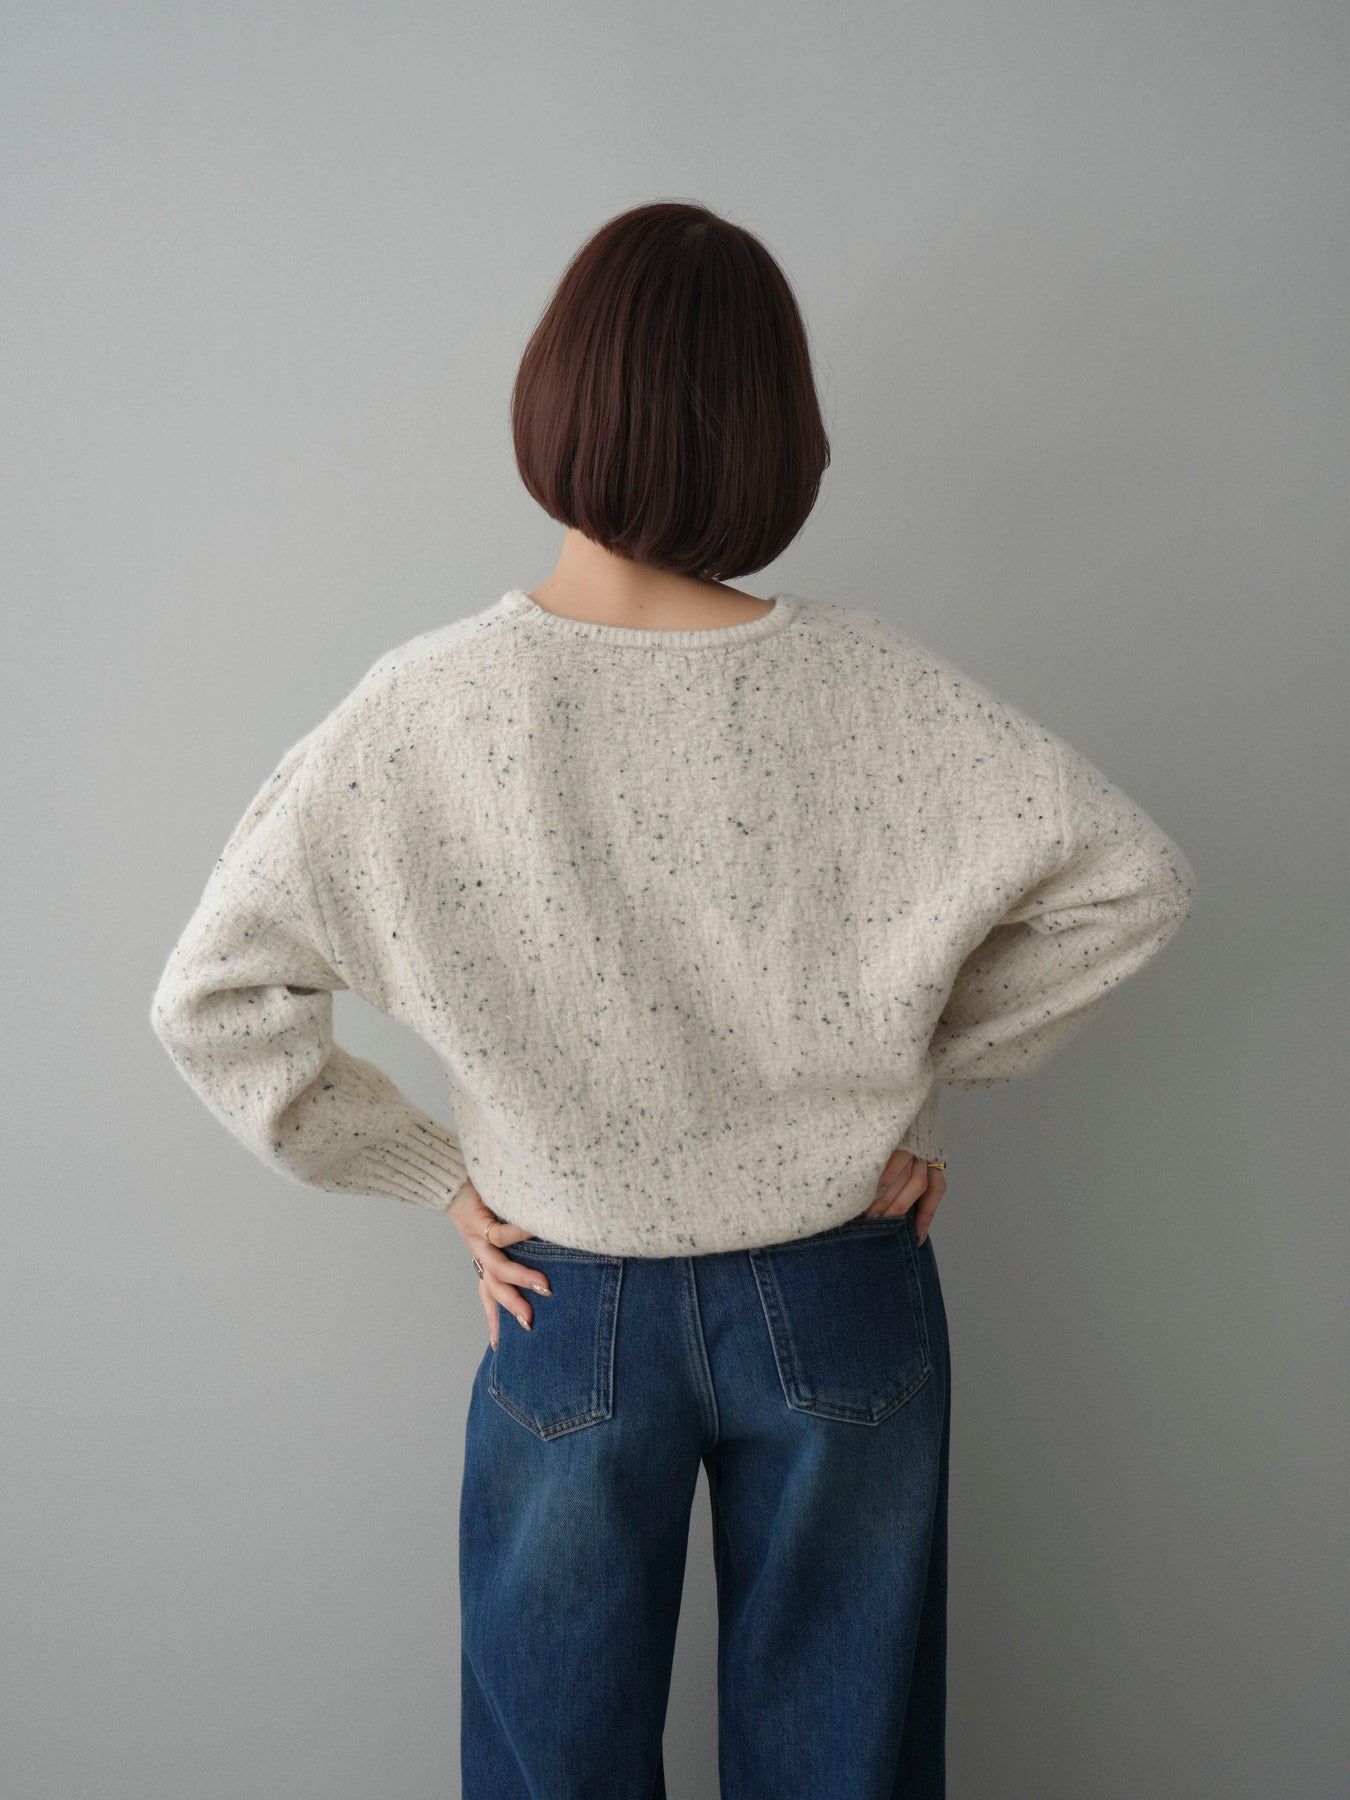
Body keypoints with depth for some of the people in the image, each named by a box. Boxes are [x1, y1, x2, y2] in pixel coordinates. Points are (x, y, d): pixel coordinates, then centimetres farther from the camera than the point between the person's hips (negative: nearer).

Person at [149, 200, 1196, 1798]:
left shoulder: (425, 709, -17)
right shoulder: (869, 689, -15)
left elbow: (209, 999, -11)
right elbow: (1133, 879, -8)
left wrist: (438, 1175, -2)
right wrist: (934, 1072, 0)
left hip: (570, 1311, 0)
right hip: (839, 1304, 1)